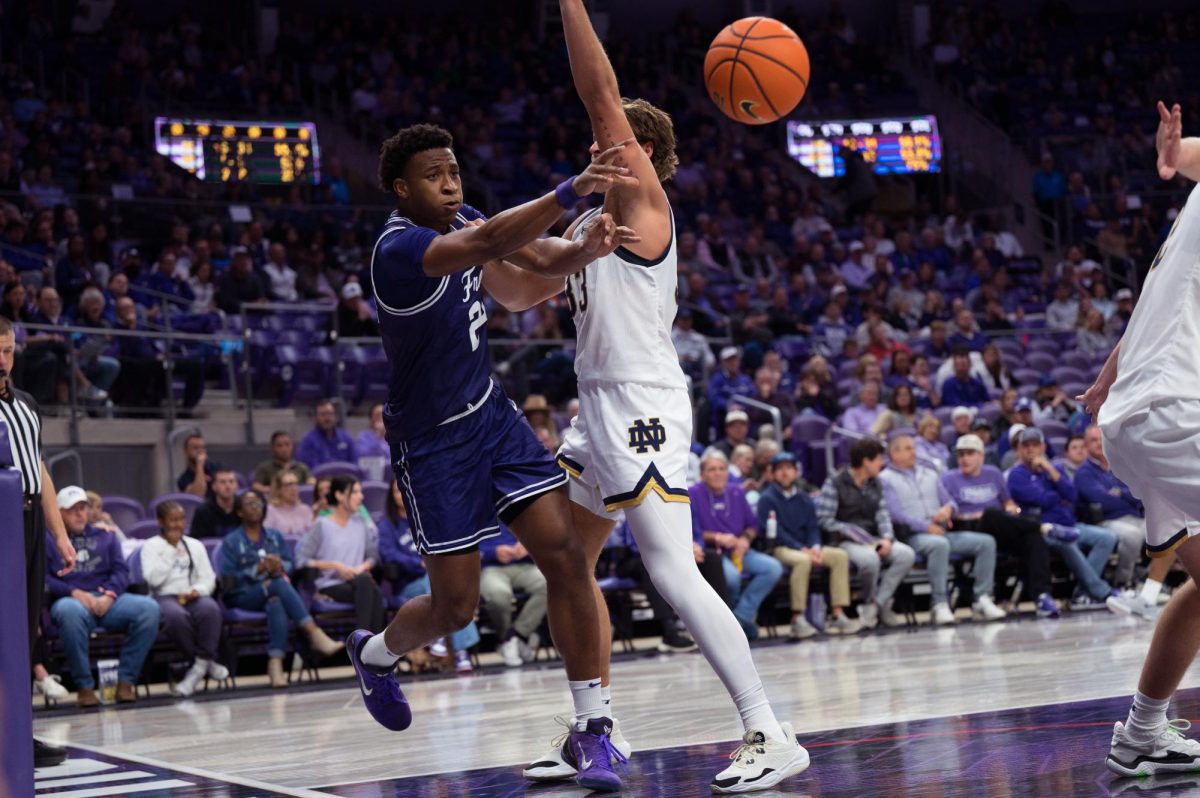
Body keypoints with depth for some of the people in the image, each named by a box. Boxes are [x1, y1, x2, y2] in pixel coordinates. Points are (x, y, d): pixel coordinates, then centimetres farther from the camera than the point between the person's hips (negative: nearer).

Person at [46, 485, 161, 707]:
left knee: (149, 608, -26)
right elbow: (43, 579, 2)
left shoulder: (105, 536, 25)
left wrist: (108, 595, -8)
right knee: (70, 611, -42)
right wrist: (74, 592, -14)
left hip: (107, 600, 3)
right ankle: (84, 687, -31)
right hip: (71, 600, -3)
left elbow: (121, 570, 13)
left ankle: (125, 681, -22)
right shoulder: (48, 539, 15)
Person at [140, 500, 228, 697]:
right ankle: (205, 664, -22)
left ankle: (201, 664, -23)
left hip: (193, 597, 3)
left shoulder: (195, 545, 20)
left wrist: (197, 590, -9)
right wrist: (171, 550, -4)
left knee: (210, 609, -34)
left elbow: (208, 578, 13)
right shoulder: (152, 546, 8)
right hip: (164, 598, -3)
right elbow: (154, 579, -8)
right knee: (176, 615, -39)